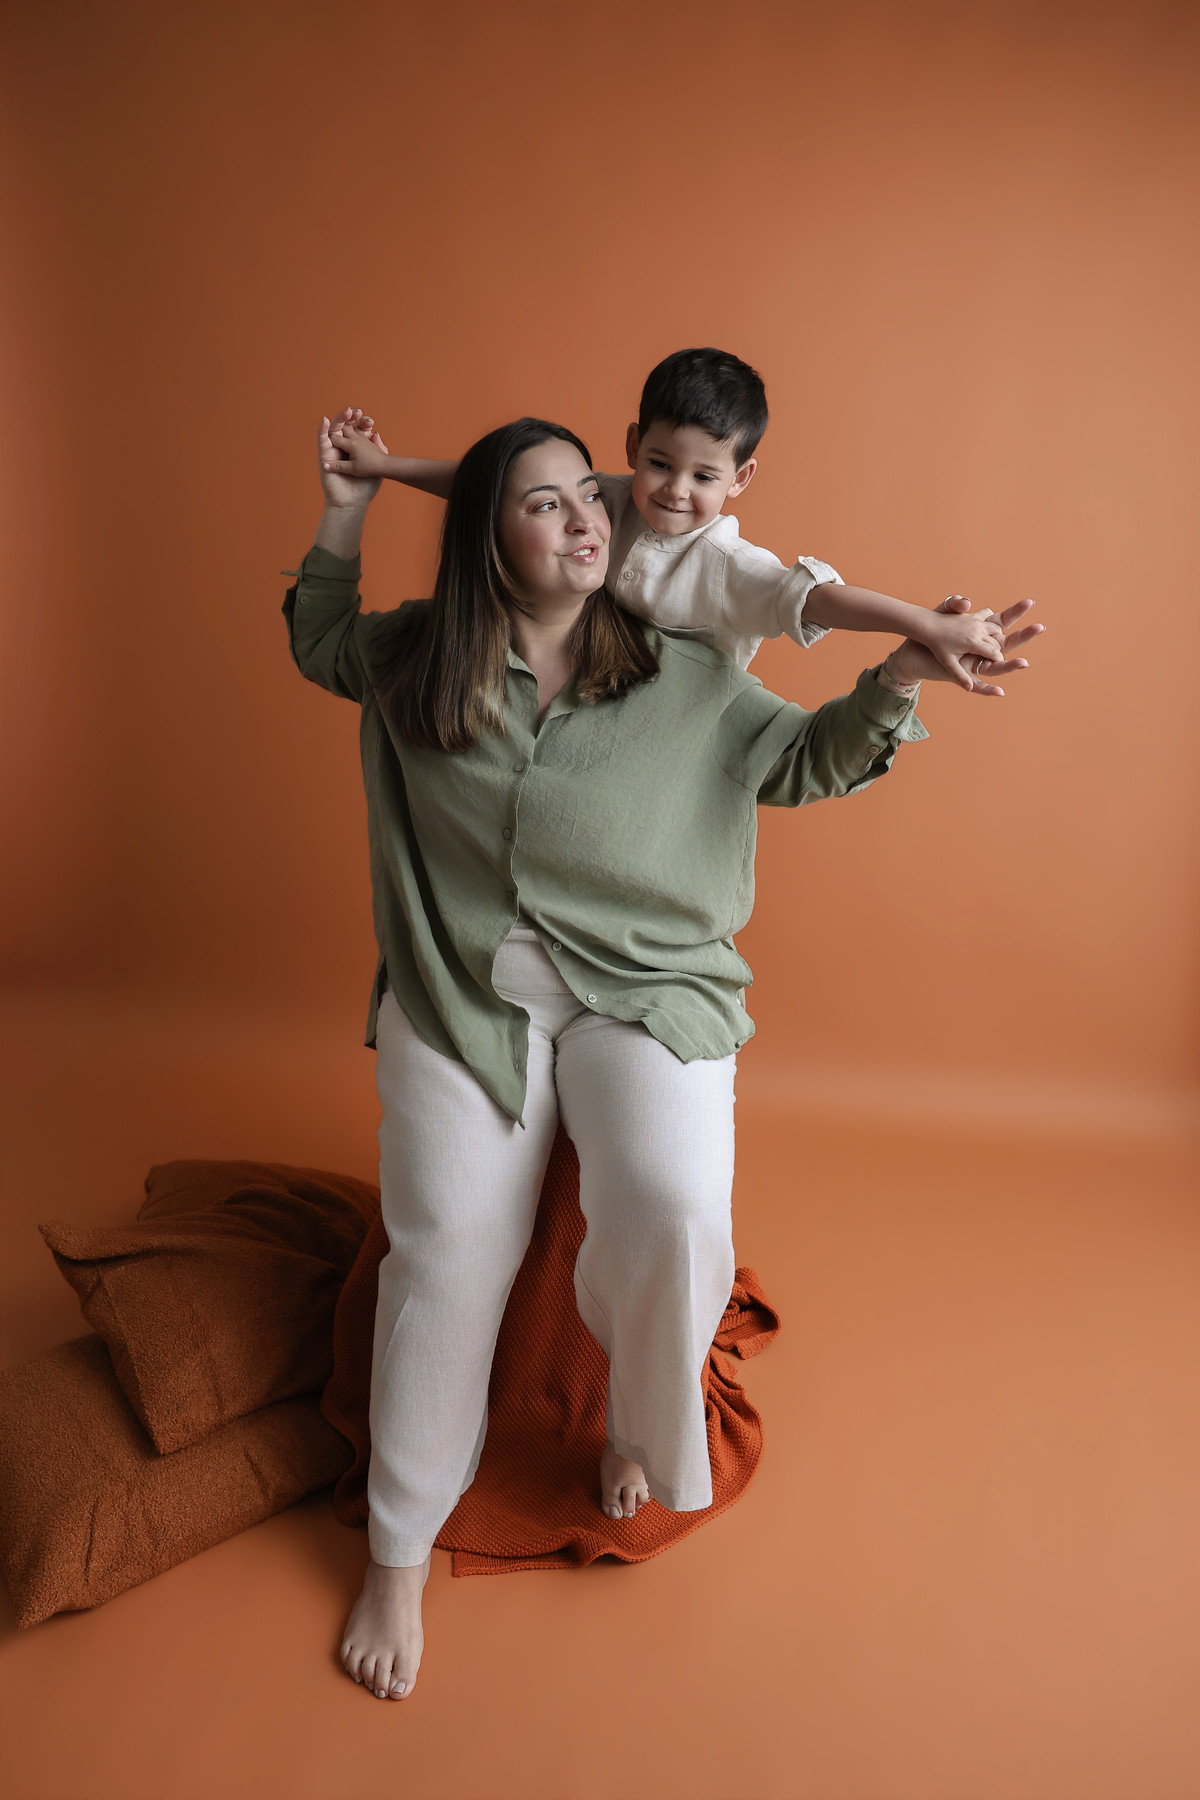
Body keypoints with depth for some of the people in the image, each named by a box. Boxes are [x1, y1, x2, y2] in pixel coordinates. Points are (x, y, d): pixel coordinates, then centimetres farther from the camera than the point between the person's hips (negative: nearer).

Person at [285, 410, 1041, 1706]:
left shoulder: (684, 678, 4)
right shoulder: (416, 660, 7)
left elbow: (807, 759, 10)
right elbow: (315, 640, 28)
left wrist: (898, 680, -7)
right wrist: (344, 515, 17)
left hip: (644, 991, 0)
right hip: (458, 994, 1)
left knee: (673, 1216, -25)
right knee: (449, 1245, -12)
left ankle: (638, 1425, 10)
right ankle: (399, 1553, 10)